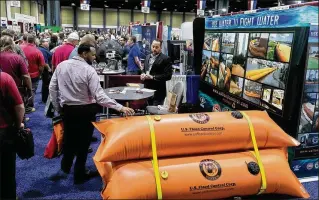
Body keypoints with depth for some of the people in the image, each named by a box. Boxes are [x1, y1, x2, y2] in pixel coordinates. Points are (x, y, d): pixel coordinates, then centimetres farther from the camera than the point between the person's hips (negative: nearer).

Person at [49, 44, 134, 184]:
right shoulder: (89, 70, -18)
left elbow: (52, 88, 2)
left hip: (67, 109, 5)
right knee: (83, 142, 12)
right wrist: (120, 107, -28)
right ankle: (79, 174, 26)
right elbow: (99, 96, -25)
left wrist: (57, 107, 13)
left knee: (69, 138, 25)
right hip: (85, 111, -5)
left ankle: (66, 166, 47)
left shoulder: (61, 65, -3)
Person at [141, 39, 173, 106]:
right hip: (147, 89, 6)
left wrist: (153, 77, -19)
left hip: (158, 91, -6)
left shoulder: (166, 59, -7)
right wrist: (143, 75, 0)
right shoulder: (148, 57, 14)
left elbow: (168, 75, -14)